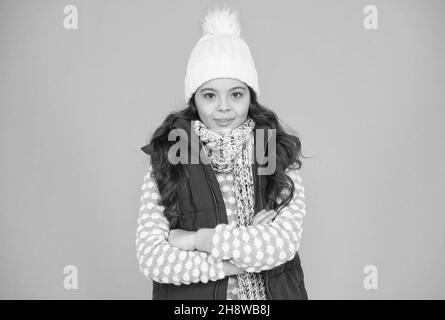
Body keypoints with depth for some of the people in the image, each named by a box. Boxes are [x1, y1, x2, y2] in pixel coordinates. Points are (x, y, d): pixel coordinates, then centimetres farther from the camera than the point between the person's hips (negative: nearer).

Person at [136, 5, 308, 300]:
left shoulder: (279, 157, -8)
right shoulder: (166, 160, -11)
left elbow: (285, 242, -18)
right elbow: (151, 258, -17)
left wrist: (195, 239, -19)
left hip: (273, 291, 1)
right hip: (189, 296, -1)